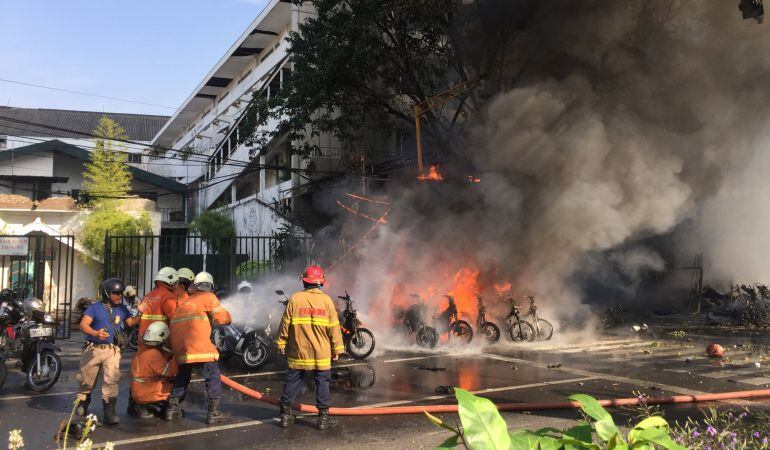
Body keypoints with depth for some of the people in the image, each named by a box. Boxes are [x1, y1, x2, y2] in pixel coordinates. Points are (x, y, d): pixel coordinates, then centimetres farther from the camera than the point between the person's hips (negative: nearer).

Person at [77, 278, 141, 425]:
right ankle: (82, 404, 34)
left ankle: (109, 411, -9)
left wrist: (140, 313, -1)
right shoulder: (95, 307, 0)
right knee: (86, 379, 9)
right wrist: (96, 333, -27)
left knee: (111, 380, -11)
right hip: (94, 349, -1)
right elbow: (83, 325, -9)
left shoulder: (122, 309, 12)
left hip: (112, 351, 1)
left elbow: (131, 323, 14)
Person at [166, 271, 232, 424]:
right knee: (213, 376, 2)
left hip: (179, 345, 7)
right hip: (198, 344, -7)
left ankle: (172, 409, 26)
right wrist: (227, 317, 19)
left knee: (183, 375, 25)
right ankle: (213, 413, -1)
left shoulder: (184, 301, 26)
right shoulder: (208, 297, 7)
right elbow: (222, 318, -1)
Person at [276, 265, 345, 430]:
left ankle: (285, 415, 19)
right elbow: (334, 327, -3)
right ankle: (323, 418, 8)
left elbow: (285, 323, -1)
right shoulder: (326, 300, -5)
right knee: (322, 383, 7)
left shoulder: (295, 298, -4)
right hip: (321, 353, -1)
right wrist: (336, 349, 6)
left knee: (292, 382, 11)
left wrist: (281, 344, 10)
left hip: (297, 352, 1)